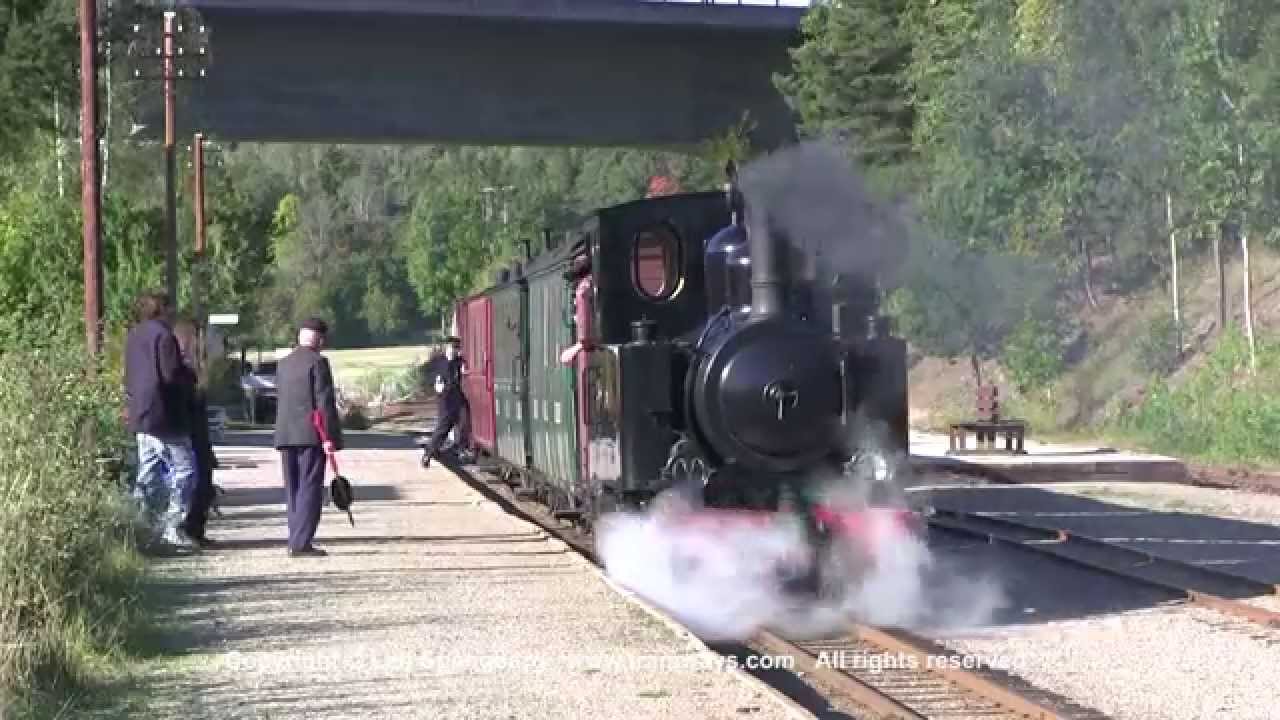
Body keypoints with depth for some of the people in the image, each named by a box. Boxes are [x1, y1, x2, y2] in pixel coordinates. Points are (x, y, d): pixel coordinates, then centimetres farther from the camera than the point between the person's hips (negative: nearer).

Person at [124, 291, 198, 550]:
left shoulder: (133, 336, 15)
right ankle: (173, 528, -11)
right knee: (184, 469, -5)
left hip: (140, 416, 9)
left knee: (148, 474, 11)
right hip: (164, 415, -9)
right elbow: (172, 374, -17)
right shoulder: (162, 335, -13)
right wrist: (192, 377, 0)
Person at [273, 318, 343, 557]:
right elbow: (325, 402, -13)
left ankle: (296, 541, 12)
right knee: (310, 489, -6)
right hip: (311, 436, -7)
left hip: (286, 436, 7)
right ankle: (301, 544, -11)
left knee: (293, 491, 11)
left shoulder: (283, 364, 14)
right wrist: (329, 436, -13)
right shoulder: (317, 362, -8)